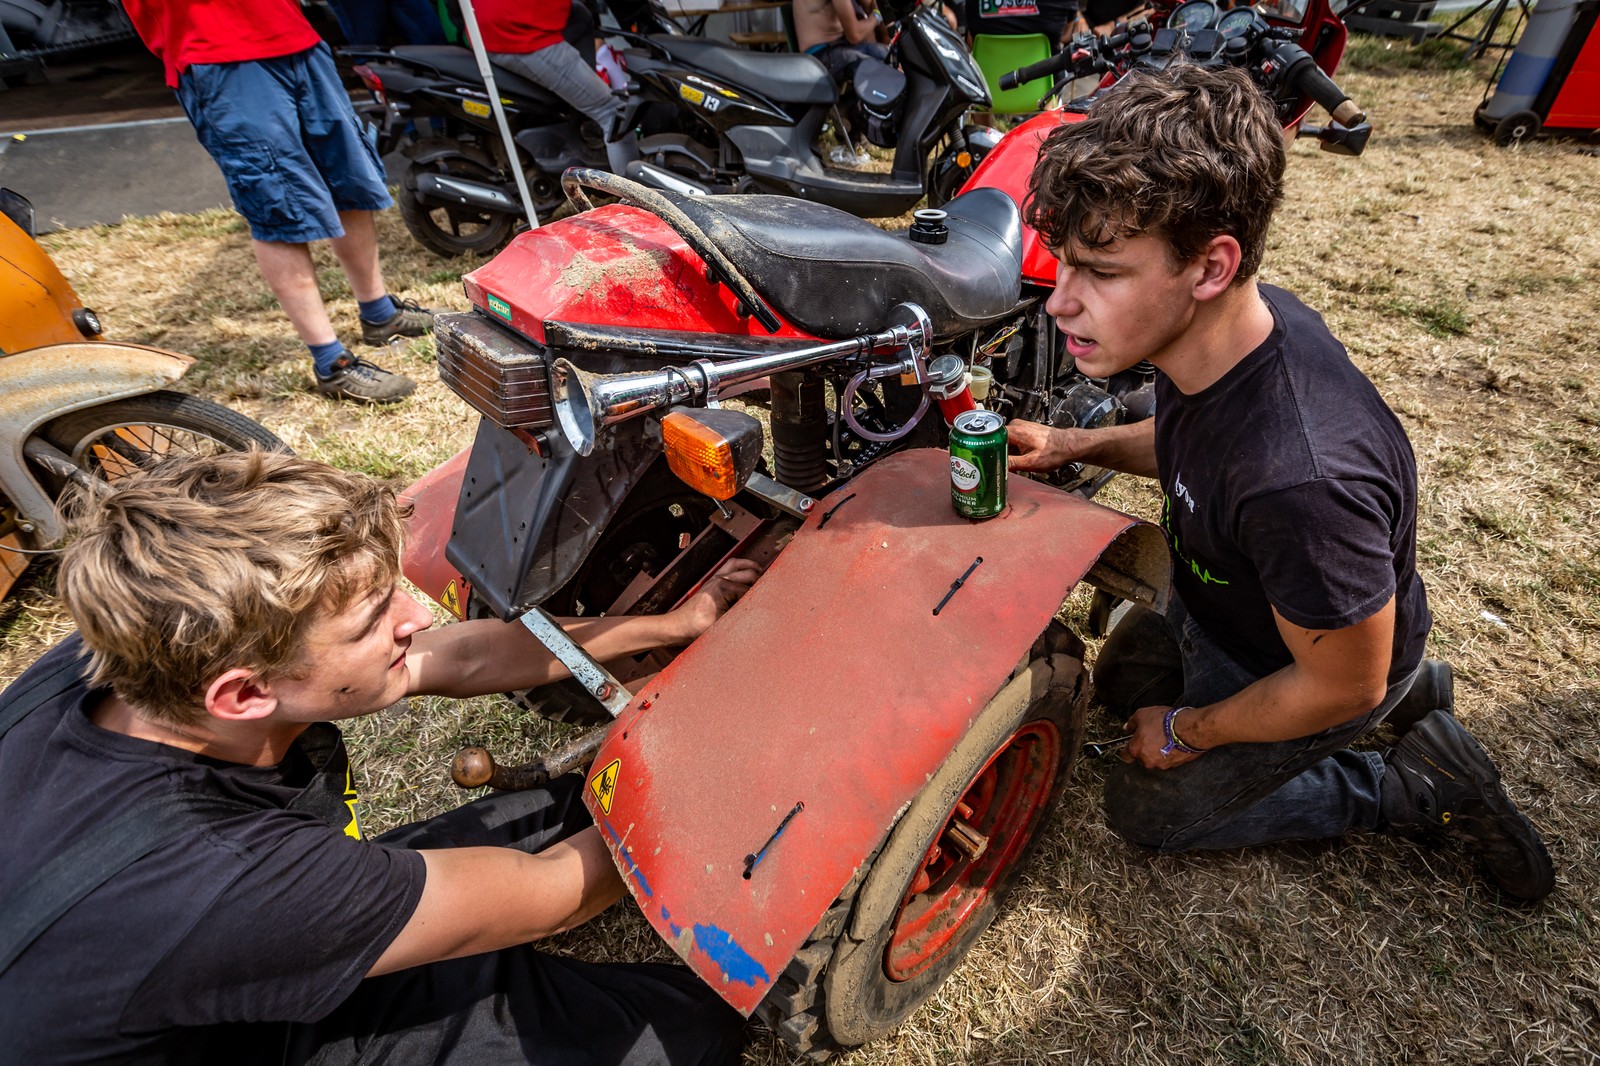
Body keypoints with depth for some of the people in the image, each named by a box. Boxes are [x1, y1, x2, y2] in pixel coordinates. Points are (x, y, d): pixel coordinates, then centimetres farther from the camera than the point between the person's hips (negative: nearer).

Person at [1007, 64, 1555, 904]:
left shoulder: (1300, 479, -46)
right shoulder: (1211, 324, -22)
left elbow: (1340, 685, -28)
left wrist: (1188, 733, -13)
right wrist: (1073, 446, -10)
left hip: (1318, 668, -7)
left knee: (1145, 806, 11)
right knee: (1120, 679, 29)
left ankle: (1414, 786, 16)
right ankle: (1401, 683, 26)